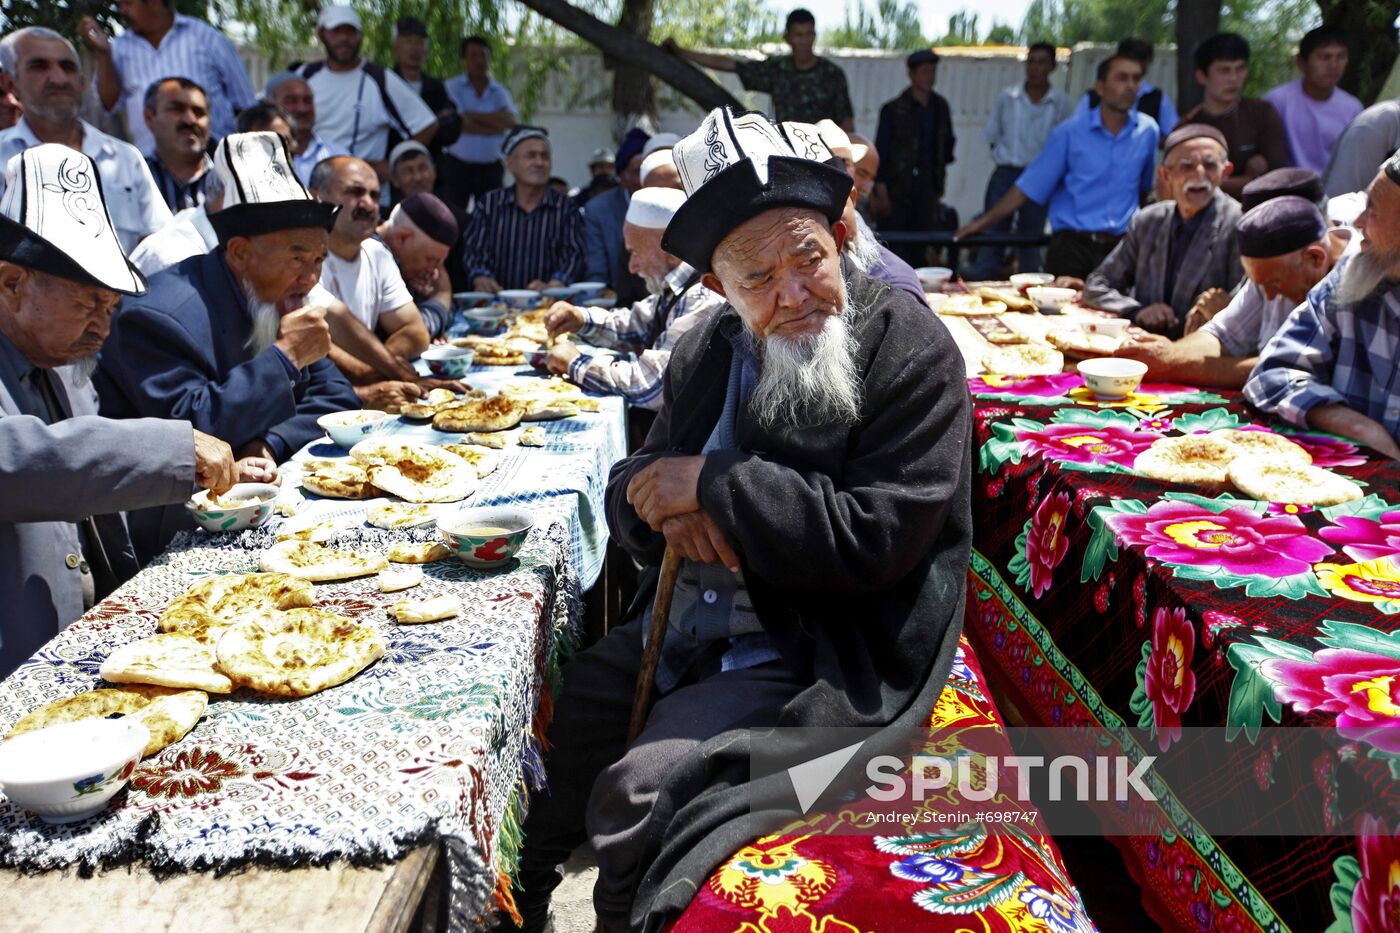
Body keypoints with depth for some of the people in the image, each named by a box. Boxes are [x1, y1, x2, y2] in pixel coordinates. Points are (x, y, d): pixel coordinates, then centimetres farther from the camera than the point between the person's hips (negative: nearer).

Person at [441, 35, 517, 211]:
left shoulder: (499, 91, 10)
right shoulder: (452, 87, 2)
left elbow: (511, 122, -8)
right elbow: (456, 124, -12)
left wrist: (472, 115, -8)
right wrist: (495, 126, -5)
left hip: (491, 168, 3)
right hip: (457, 165, -2)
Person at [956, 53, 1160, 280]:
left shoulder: (1147, 131, 6)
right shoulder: (1070, 132, 0)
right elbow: (1029, 186, 0)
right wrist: (984, 222, -3)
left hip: (1121, 248, 2)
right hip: (1071, 246, -2)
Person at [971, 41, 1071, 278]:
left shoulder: (1060, 102, 1)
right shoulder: (1007, 97, 2)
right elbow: (991, 137, 9)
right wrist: (1007, 157, 2)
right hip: (1006, 173, 0)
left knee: (1031, 240, 8)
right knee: (992, 234, -3)